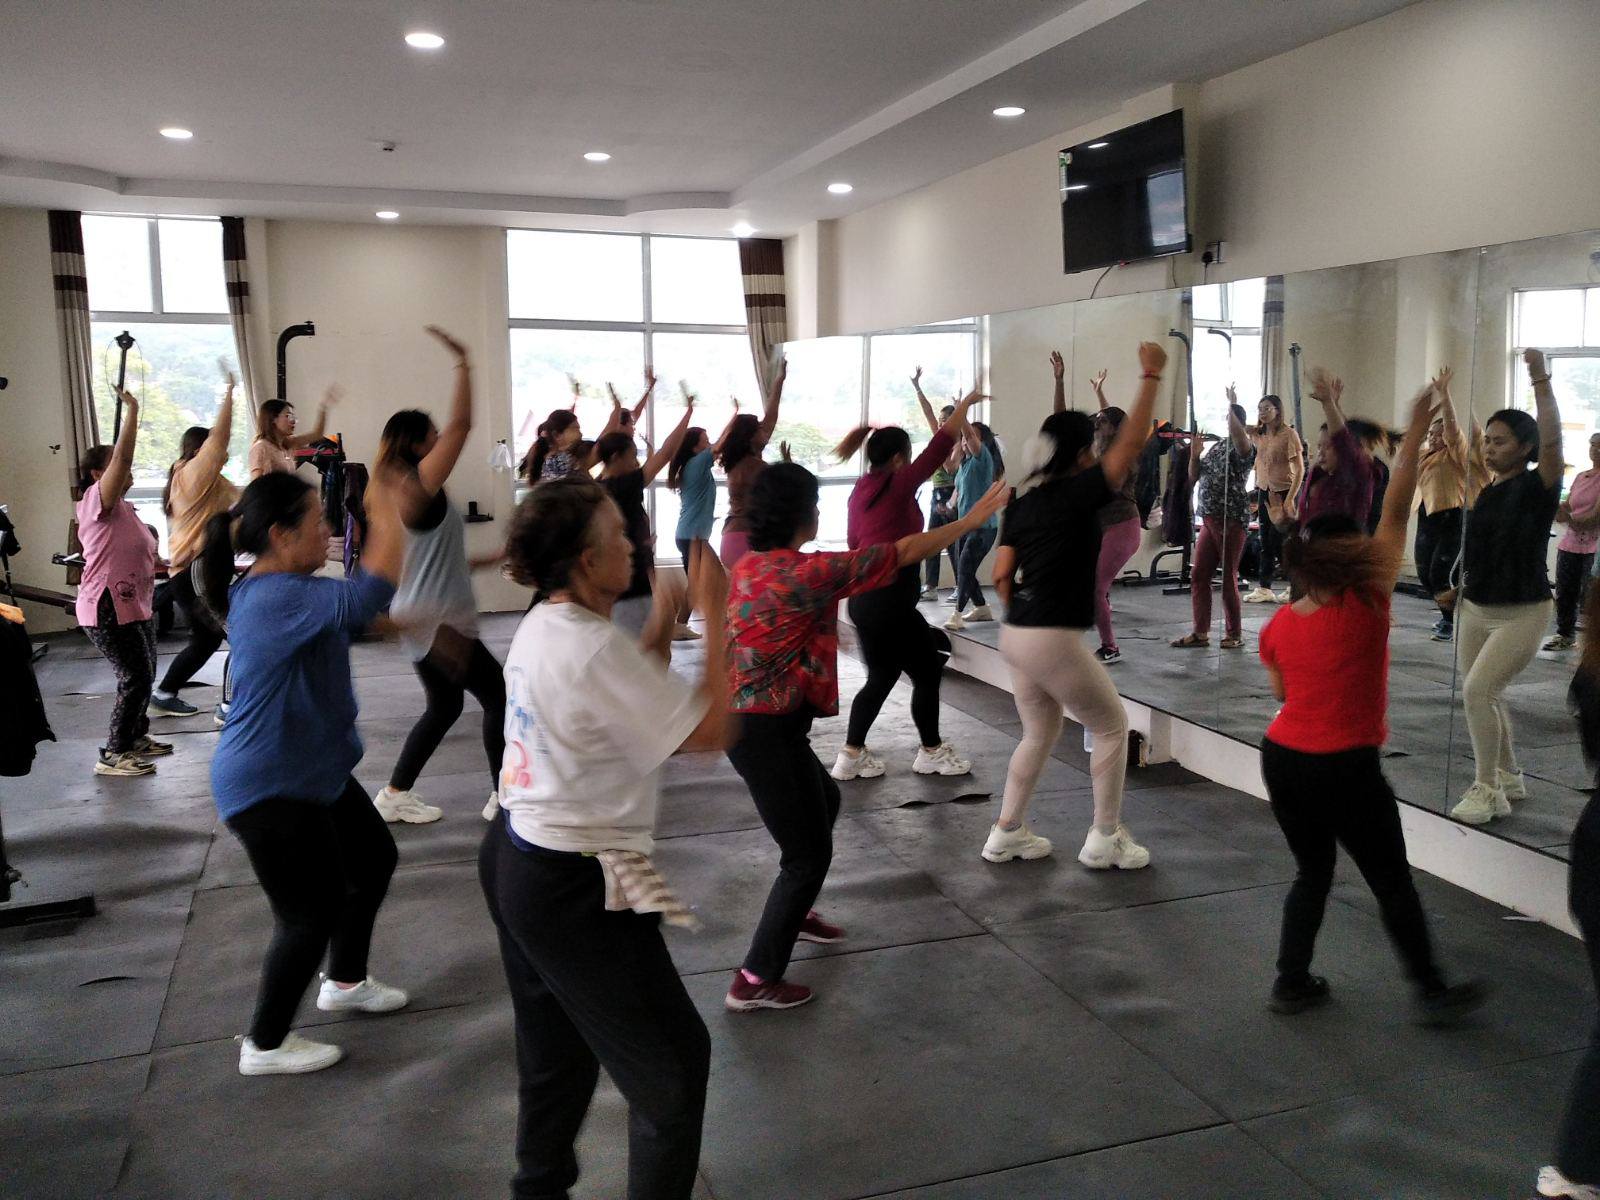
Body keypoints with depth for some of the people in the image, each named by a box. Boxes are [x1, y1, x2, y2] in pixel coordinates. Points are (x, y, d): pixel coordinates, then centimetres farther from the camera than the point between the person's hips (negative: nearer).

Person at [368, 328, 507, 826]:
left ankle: (395, 795, 24)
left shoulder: (406, 492, 13)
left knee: (444, 707, 19)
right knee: (500, 695, 0)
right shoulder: (419, 484, -14)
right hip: (436, 623, -10)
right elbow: (461, 425, -21)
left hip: (422, 620, 10)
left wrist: (490, 558, 22)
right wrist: (463, 364, -17)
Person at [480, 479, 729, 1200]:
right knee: (674, 1059, 8)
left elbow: (634, 701, 14)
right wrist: (714, 615, -15)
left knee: (555, 1052, 25)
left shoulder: (540, 627, 3)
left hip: (514, 859, 9)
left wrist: (664, 622, 4)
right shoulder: (594, 648, -25)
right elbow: (708, 731, -21)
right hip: (574, 890, -9)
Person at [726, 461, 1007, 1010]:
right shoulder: (809, 573, -19)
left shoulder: (748, 567, 5)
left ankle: (795, 913, 46)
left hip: (746, 716, 9)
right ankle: (756, 981, 7)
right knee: (809, 853, 1)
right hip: (768, 731, -9)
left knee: (823, 801, 30)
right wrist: (970, 520, -3)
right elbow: (904, 552, -14)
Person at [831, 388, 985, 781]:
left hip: (863, 598, 8)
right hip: (891, 600, -8)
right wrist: (966, 403, 1)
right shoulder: (898, 485, -12)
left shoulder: (861, 490, 10)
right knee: (928, 672, 9)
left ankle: (852, 755, 16)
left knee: (881, 677, 17)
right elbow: (942, 444, -10)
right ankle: (931, 752, 22)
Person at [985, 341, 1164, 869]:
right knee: (1112, 727, 11)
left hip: (1015, 636, 8)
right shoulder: (1077, 494, -11)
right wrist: (1150, 376, -3)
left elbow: (1002, 575, 9)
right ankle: (1105, 839, 17)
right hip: (1054, 640, -8)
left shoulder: (1022, 503, 9)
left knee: (1040, 733, 22)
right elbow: (1132, 441, -11)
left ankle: (1007, 833, 26)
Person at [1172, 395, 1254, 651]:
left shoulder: (1241, 448, -8)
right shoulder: (1216, 447, 14)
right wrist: (1194, 453, 2)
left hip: (1232, 521, -7)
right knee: (1199, 576, 6)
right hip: (1209, 520, 7)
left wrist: (1231, 406, -26)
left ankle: (1234, 634, 11)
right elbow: (1194, 476, 17)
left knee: (1228, 579, 0)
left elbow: (1240, 435, -33)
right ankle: (1200, 633, 13)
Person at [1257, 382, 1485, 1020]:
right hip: (1346, 770, -5)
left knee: (1312, 873, 21)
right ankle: (1432, 992, 26)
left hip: (1282, 759, 5)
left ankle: (1291, 983, 24)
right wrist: (1415, 431, -8)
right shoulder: (1366, 607, -15)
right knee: (1392, 882, 12)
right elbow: (1396, 514, -12)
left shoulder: (1277, 626, -2)